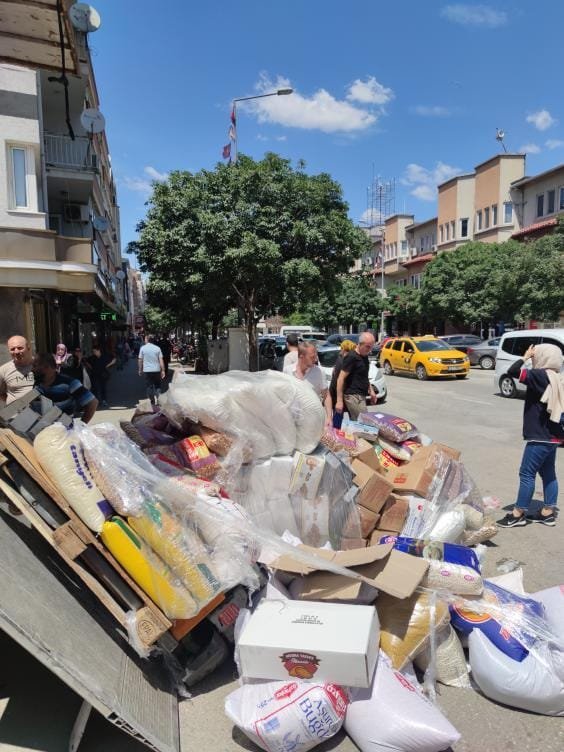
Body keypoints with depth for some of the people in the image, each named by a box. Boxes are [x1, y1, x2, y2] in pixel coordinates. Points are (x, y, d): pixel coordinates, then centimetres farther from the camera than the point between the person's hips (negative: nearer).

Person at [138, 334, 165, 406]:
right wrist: (163, 370, 1)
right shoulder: (157, 348, -1)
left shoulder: (143, 348, -2)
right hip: (156, 370, 1)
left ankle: (152, 401, 13)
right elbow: (161, 360, -3)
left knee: (149, 386, 9)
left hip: (147, 370, -1)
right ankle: (157, 399, -2)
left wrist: (140, 370, 10)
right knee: (157, 385, 14)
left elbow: (140, 360, 0)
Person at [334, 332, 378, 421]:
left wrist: (371, 391, 18)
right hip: (353, 396, -9)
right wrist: (339, 401, -19)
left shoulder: (364, 357, 13)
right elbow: (341, 378, -16)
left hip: (361, 396, 9)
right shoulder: (352, 357, -14)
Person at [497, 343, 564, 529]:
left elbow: (512, 371, -26)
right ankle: (547, 513, 22)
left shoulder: (541, 375, -16)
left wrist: (525, 357, -11)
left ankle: (518, 514, 5)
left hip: (540, 437, -9)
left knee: (527, 473, -2)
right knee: (548, 473, 14)